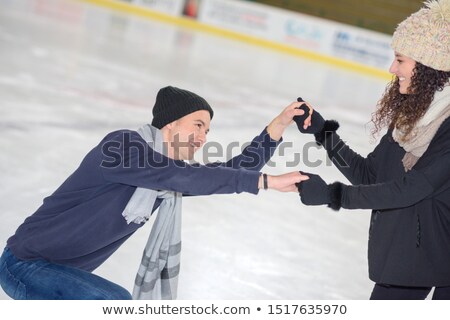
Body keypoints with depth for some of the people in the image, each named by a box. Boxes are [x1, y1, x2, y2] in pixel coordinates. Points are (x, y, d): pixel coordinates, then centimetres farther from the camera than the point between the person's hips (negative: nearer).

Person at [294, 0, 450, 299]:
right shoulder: (411, 110, 1)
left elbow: (409, 190, -26)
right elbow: (370, 176, 4)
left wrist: (331, 194, -24)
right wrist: (323, 133, -5)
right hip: (401, 256, 7)